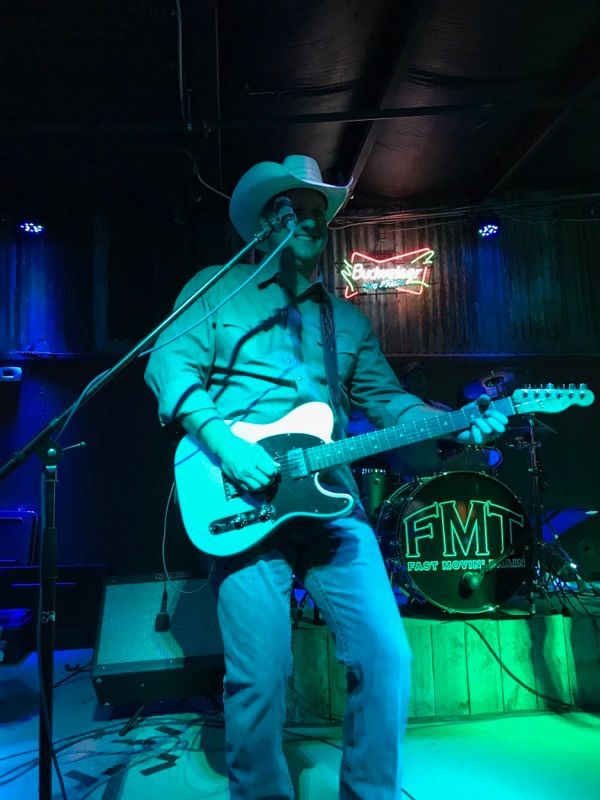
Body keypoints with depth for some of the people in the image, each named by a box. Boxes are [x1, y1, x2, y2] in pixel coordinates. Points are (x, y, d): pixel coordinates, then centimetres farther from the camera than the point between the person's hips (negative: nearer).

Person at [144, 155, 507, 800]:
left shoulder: (348, 319, 23)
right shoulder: (218, 289, 11)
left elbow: (386, 399, 20)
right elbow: (169, 362, 0)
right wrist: (218, 438, -15)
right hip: (246, 498, -3)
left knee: (386, 656, -1)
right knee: (259, 677, -4)